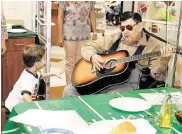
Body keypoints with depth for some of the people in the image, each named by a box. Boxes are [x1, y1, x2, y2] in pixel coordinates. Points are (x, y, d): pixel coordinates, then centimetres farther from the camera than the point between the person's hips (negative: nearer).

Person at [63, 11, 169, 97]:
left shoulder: (153, 45, 1)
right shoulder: (115, 38, 13)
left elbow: (159, 76, -7)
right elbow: (88, 46, 15)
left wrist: (164, 59, -27)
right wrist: (93, 57, -7)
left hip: (128, 84, -4)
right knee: (69, 91, -9)